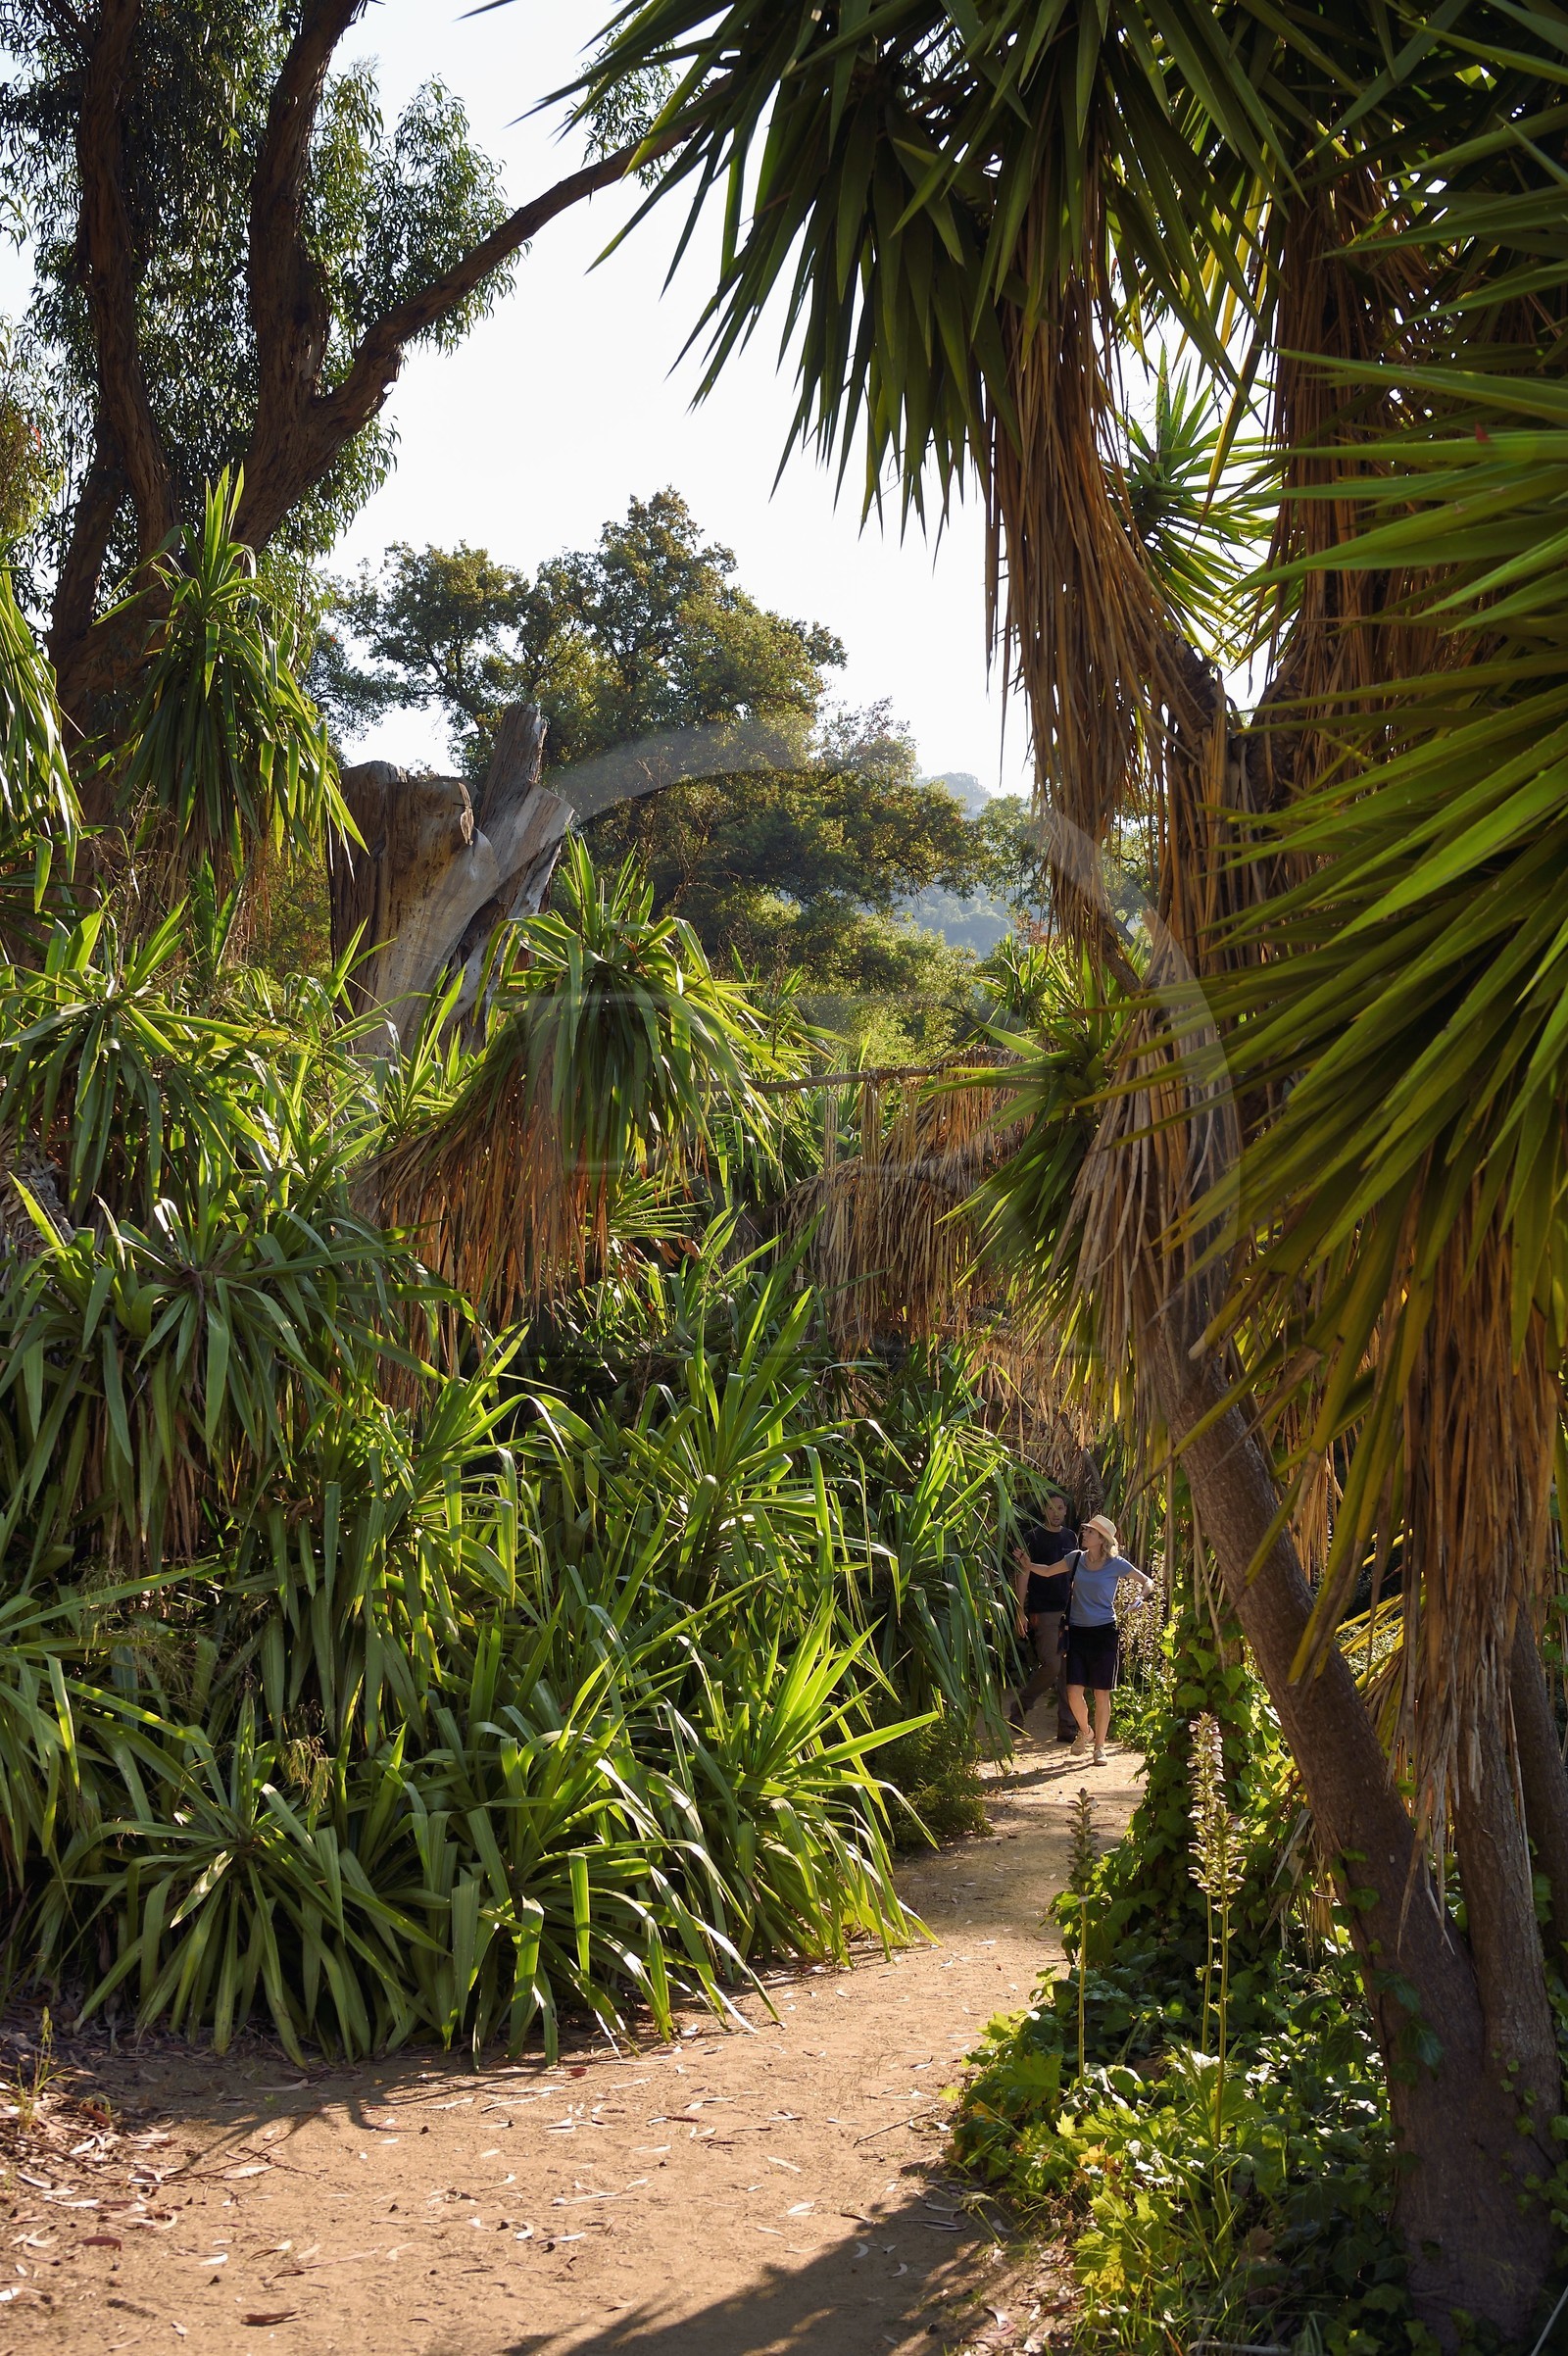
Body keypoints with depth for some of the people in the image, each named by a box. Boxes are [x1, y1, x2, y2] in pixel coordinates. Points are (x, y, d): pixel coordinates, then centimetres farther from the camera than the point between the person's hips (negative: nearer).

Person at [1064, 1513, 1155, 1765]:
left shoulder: (1116, 1564, -5)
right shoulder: (1077, 1559, 5)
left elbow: (1147, 1582, 1)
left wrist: (1142, 1595, -19)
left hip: (1103, 1632, -3)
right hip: (1077, 1631, 3)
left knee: (1101, 1693, 2)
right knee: (1074, 1691, -3)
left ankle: (1099, 1747, 15)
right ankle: (1083, 1730, 27)